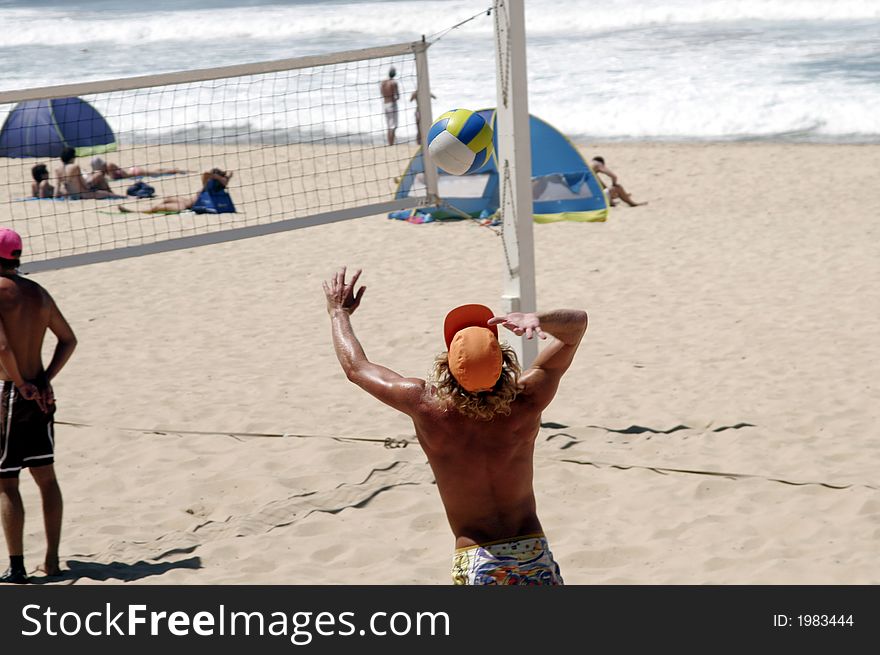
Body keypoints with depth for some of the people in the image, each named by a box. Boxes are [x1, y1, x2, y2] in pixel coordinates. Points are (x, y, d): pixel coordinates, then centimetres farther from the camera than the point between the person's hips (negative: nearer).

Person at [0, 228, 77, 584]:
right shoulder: (38, 292, 9)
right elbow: (68, 339, 13)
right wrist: (44, 380, 5)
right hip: (39, 395, 7)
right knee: (46, 478, 12)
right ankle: (52, 561, 16)